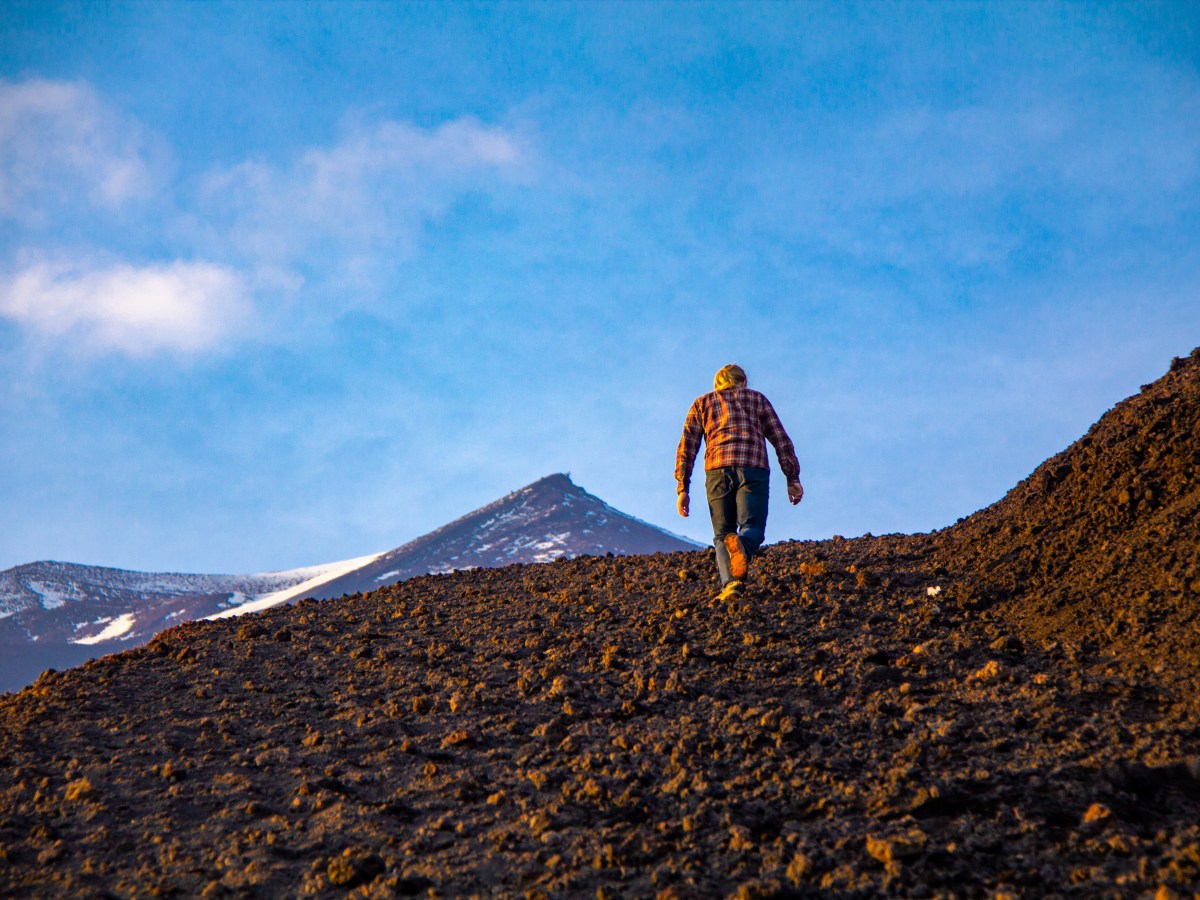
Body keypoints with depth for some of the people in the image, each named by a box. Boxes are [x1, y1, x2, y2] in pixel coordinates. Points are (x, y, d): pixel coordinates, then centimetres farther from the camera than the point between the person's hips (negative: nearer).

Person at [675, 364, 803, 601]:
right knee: (752, 528, -3)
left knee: (722, 532, 9)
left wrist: (683, 489, 11)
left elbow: (686, 447, 14)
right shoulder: (757, 398, 25)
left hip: (717, 470, 1)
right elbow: (781, 440, 14)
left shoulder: (702, 403, 25)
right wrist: (793, 478, 10)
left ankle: (730, 582, -16)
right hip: (754, 468, -1)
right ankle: (742, 546, -40)